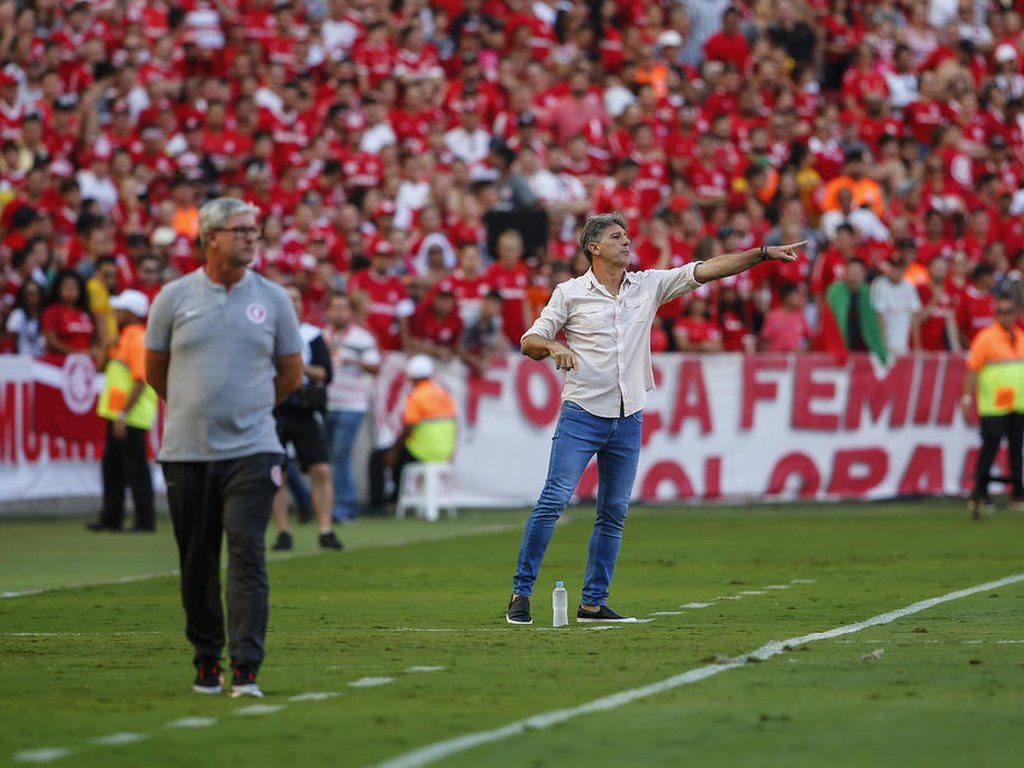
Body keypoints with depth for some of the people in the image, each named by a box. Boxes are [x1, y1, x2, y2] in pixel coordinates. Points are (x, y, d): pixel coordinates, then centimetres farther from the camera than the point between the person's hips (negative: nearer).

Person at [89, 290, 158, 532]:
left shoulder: (138, 340, -15)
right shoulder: (123, 339, 16)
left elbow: (141, 381, -21)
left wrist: (124, 415, -24)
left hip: (132, 417, -10)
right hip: (118, 414, 10)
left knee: (136, 469, -5)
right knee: (112, 467, 14)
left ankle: (145, 520, -1)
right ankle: (111, 518, 21)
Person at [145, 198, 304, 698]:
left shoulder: (272, 299, 4)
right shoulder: (174, 297, 2)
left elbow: (291, 374, 14)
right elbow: (154, 370, 14)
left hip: (251, 450, -1)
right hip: (186, 451, 1)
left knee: (247, 554, -11)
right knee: (197, 562, 5)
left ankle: (245, 670, -14)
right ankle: (206, 661, 19)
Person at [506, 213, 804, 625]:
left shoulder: (649, 285, 9)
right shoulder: (569, 293, 0)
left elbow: (707, 269, 4)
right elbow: (529, 342, 1)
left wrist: (765, 253, -4)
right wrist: (553, 347, -22)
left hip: (629, 418, 4)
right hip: (582, 415, -4)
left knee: (614, 513, 5)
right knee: (554, 500, -12)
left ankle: (593, 603, 12)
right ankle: (520, 594, -8)